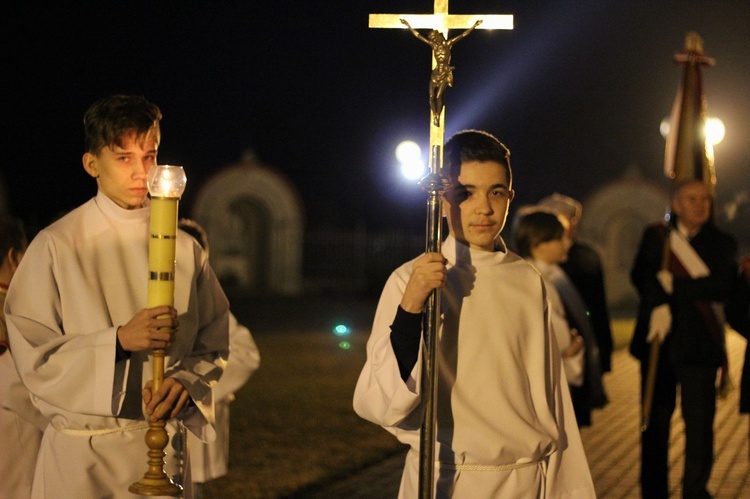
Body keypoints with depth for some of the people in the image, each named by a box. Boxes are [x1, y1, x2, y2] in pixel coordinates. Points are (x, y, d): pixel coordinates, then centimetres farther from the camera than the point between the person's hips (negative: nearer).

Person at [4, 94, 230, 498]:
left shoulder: (182, 247, 5)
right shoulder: (56, 246, -6)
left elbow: (213, 346, 7)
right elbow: (31, 355, -11)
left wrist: (185, 381, -14)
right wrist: (119, 340, -21)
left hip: (161, 448, 3)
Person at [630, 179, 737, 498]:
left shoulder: (722, 243, 6)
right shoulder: (655, 236, 10)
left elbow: (723, 287, -8)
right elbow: (640, 276, -4)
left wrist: (675, 285, -12)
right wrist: (659, 306, -20)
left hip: (699, 343, -1)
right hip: (659, 341, 1)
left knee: (700, 423, -6)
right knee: (655, 421, 6)